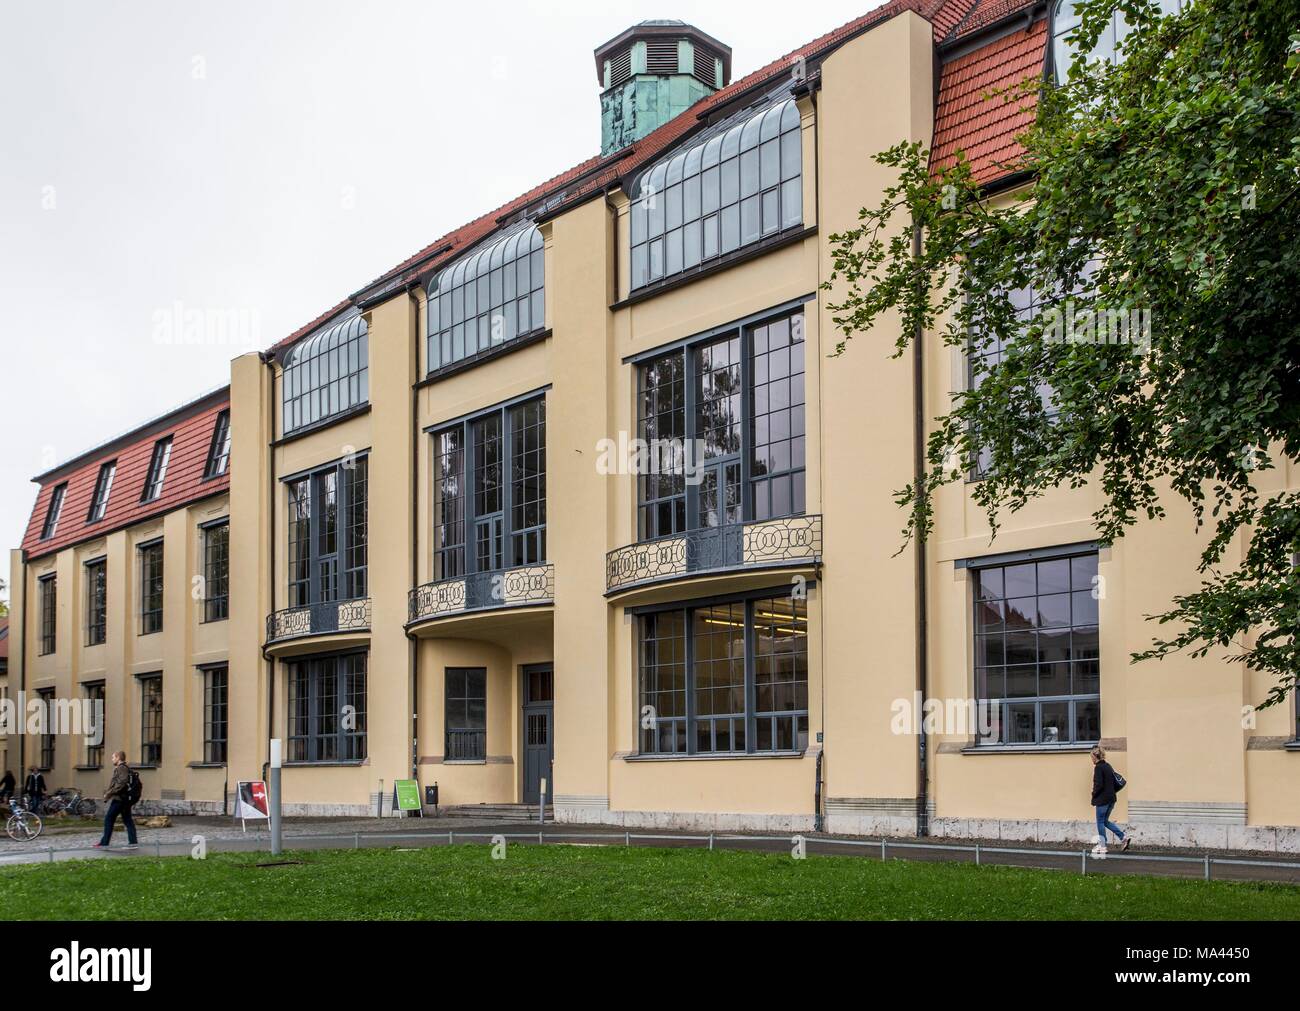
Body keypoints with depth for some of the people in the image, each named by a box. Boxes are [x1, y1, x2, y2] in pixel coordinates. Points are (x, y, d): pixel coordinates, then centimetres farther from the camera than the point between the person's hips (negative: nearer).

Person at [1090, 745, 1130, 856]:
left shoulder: (1098, 767, -15)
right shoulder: (1108, 766, 11)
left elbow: (1099, 785, -21)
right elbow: (1117, 782, 15)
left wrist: (1094, 794, -6)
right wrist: (1112, 792, 16)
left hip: (1102, 799, -8)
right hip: (1111, 798, 8)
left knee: (1100, 822, 4)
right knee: (1105, 821, 18)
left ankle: (1102, 846, 9)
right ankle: (1123, 838, 9)